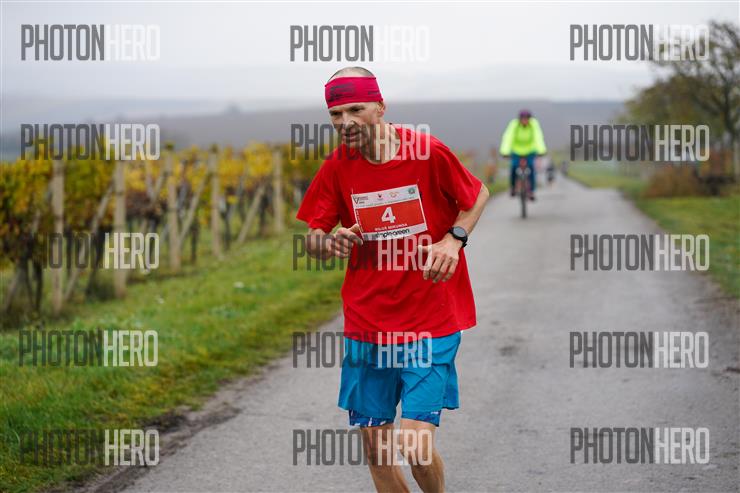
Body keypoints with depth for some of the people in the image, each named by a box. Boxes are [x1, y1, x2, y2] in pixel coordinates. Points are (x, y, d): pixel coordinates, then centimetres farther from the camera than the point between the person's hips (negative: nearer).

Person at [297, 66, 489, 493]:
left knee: (415, 444, -12)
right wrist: (328, 243, -17)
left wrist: (454, 239, -10)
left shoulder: (428, 152, -10)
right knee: (375, 448, 5)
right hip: (366, 325, 4)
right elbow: (311, 238, 6)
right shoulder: (338, 166, -1)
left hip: (431, 323, -4)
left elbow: (478, 194, 7)